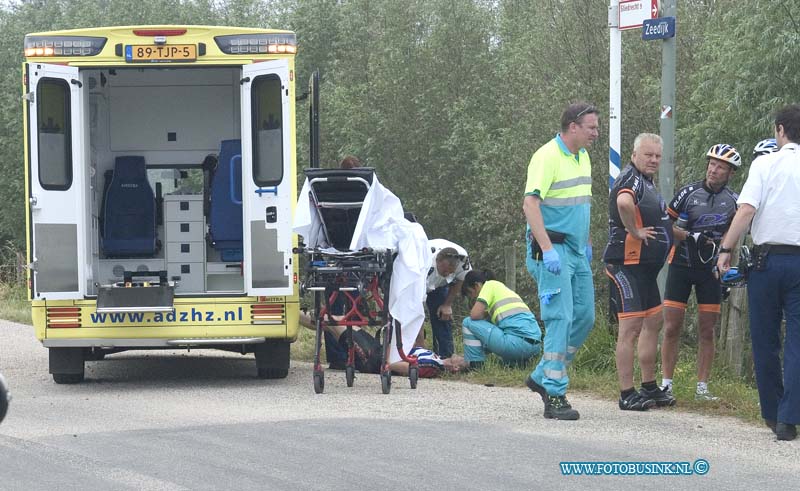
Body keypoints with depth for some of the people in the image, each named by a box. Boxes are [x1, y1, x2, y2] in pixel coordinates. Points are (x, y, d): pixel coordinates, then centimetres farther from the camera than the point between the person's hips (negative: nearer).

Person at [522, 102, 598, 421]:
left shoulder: (582, 157, 14)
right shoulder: (547, 157, -15)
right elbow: (530, 204, -22)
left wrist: (587, 243, 25)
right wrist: (547, 249, -27)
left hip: (576, 251, 9)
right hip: (552, 250, -9)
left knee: (585, 317, 10)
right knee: (560, 319, -12)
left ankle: (542, 376, 22)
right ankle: (554, 396, -11)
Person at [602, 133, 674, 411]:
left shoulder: (646, 182, 18)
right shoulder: (631, 179, -15)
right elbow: (624, 202, -39)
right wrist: (635, 231, -26)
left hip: (645, 267, 11)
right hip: (627, 264, -11)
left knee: (653, 322, 18)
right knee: (631, 328, -11)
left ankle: (649, 387, 28)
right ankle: (627, 395, -11)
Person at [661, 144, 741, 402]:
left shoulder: (734, 200, 2)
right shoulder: (689, 192, -5)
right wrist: (690, 236, -19)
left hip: (711, 268, 1)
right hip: (681, 264, -1)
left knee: (707, 331, 2)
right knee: (671, 328, -4)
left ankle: (702, 388, 7)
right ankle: (666, 384, 3)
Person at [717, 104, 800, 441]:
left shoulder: (765, 164, -2)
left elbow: (747, 210, -11)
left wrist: (726, 250, -7)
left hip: (768, 258, -1)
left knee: (765, 341, 11)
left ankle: (772, 414, 19)